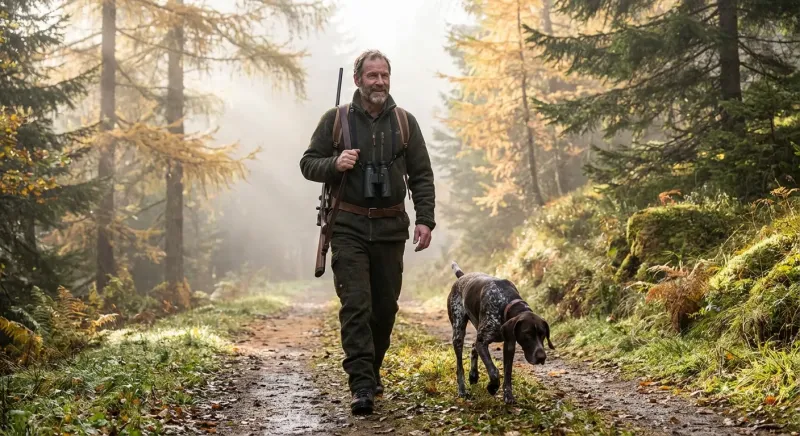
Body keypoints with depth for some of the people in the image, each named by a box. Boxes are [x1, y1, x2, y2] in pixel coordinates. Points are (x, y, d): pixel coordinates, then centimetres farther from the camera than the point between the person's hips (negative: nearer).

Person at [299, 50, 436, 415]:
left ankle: (372, 370, 28)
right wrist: (335, 164, -16)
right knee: (355, 305, -11)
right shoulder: (335, 120, 3)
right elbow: (308, 164, 5)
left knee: (385, 306, 9)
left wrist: (425, 219, -4)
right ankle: (362, 386, -14)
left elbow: (421, 176, 7)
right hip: (349, 227, -2)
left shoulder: (405, 123, 7)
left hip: (390, 228, 3)